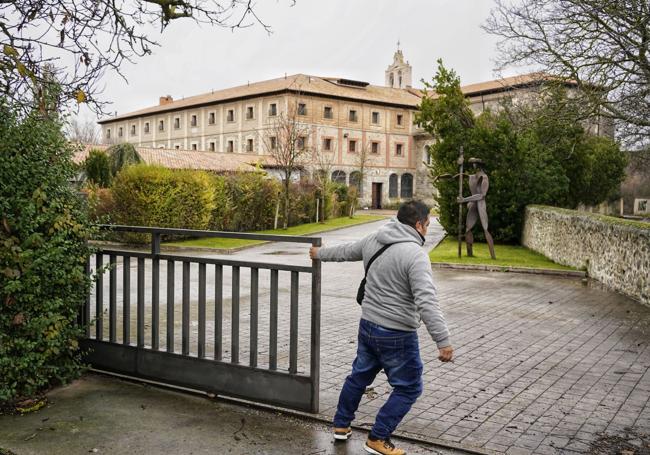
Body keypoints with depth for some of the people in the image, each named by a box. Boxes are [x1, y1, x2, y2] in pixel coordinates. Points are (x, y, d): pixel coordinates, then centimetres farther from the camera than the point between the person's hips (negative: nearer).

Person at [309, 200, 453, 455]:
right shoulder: (415, 254, -20)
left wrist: (320, 254, 41)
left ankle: (341, 425, 38)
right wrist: (443, 341, -27)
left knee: (359, 377, 24)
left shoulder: (374, 240, 3)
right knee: (408, 388, 8)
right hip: (397, 334, -8)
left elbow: (345, 251, 21)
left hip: (367, 326, 8)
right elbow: (427, 302, -28)